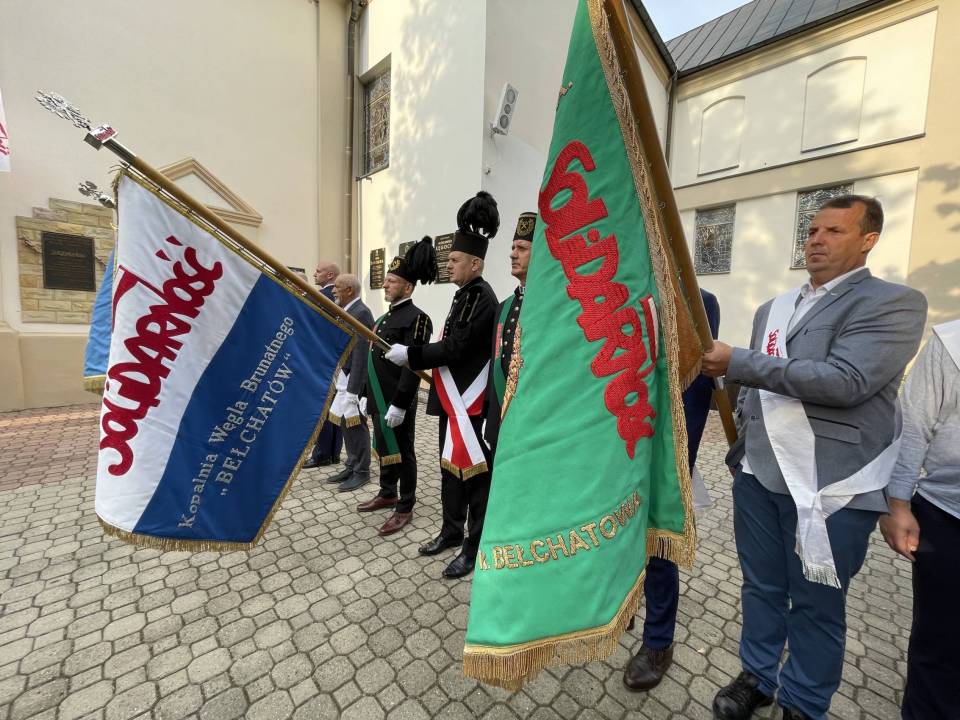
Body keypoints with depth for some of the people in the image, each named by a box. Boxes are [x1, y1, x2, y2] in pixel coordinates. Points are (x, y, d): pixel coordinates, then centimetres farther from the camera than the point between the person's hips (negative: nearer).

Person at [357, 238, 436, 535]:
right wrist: (367, 395, 19)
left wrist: (399, 405, -22)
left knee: (401, 453, 5)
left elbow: (413, 366, -21)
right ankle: (387, 494, 39)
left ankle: (405, 508, 21)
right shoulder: (386, 316, 14)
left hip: (397, 403, -9)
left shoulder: (416, 318, -16)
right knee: (383, 449, 20)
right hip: (379, 400, 9)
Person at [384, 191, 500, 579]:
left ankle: (475, 548, 20)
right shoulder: (464, 295, 15)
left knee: (474, 472, 3)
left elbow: (456, 348, -21)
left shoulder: (483, 298, -15)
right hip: (452, 399, 10)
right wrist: (413, 357, 10)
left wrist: (410, 354, -15)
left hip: (470, 403, -10)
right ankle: (451, 531, 37)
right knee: (449, 468, 19)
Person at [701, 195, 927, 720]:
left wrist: (736, 362, -18)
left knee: (815, 606, 13)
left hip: (831, 486, -5)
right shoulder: (772, 309, 13)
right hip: (759, 476, 5)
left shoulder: (893, 303, -6)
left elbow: (844, 381, -22)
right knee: (761, 588, 19)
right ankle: (757, 677, 40)